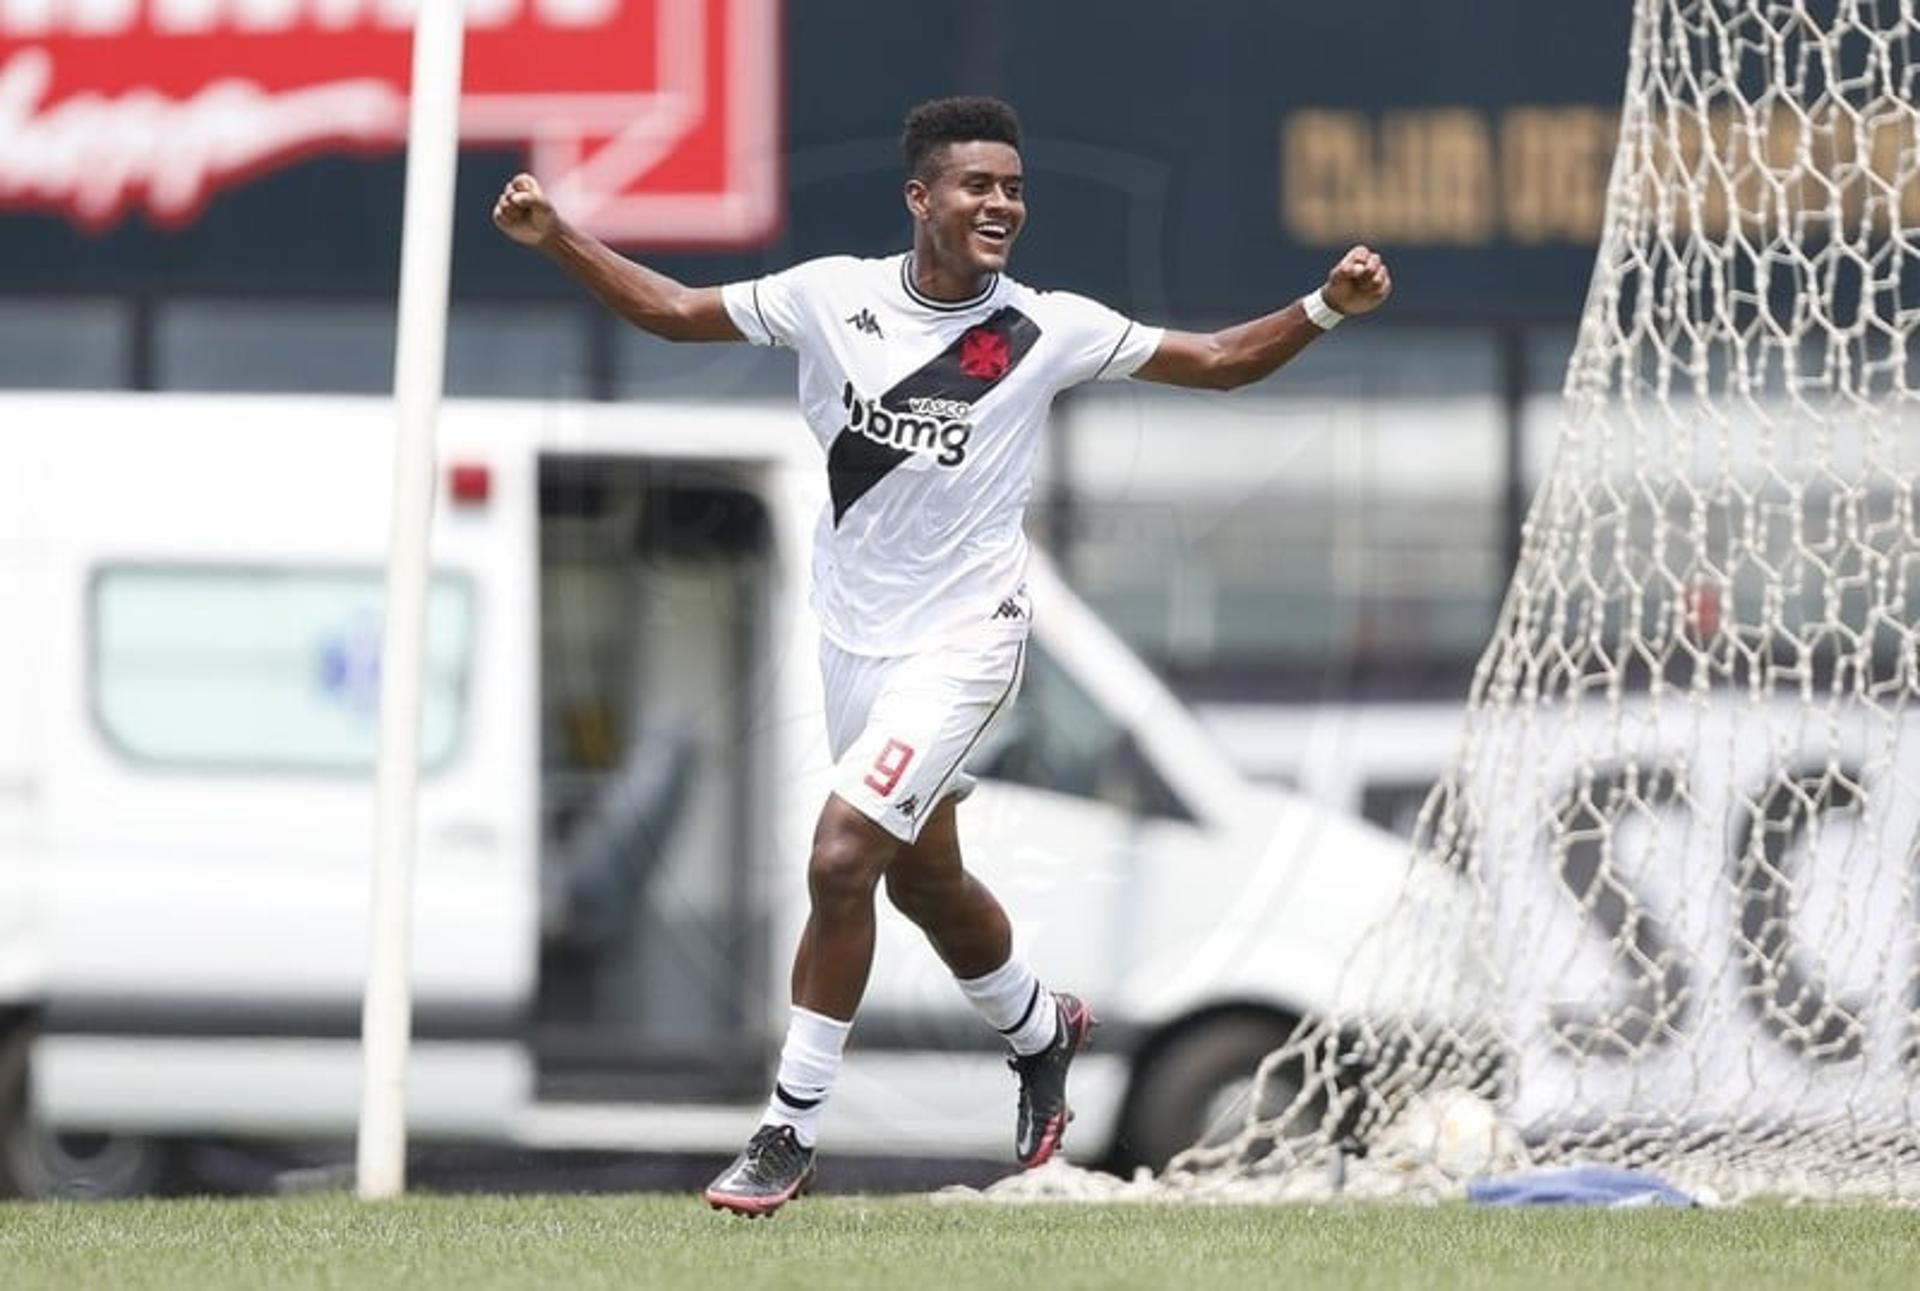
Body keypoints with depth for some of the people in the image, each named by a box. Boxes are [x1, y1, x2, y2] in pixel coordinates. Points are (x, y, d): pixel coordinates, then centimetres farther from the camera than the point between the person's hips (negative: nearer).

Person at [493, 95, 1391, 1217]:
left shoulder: (1047, 331, -8)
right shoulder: (833, 295, -3)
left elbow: (1217, 362, -2)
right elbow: (675, 312, 7)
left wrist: (1326, 310, -17)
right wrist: (557, 239, -3)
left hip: (959, 640, -4)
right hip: (854, 636, 4)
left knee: (841, 860, -17)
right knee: (925, 879, 19)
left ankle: (790, 1134, -7)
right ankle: (1041, 1029, 49)